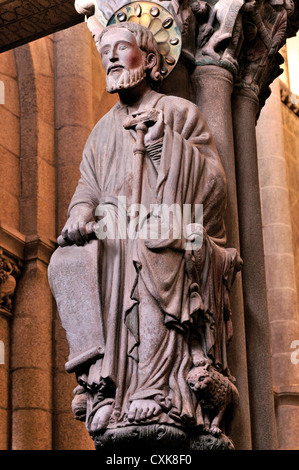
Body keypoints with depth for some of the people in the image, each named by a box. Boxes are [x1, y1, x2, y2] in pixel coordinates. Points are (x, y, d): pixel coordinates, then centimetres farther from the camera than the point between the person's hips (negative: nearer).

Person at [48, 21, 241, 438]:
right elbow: (88, 186, 17)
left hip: (164, 233, -4)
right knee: (69, 262, -27)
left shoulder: (178, 112, 12)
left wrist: (165, 144, -10)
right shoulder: (104, 129, 27)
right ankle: (102, 384, -33)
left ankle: (157, 391, -41)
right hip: (113, 234, 4)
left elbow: (213, 182, 3)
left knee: (150, 266, -37)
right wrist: (81, 212, -7)